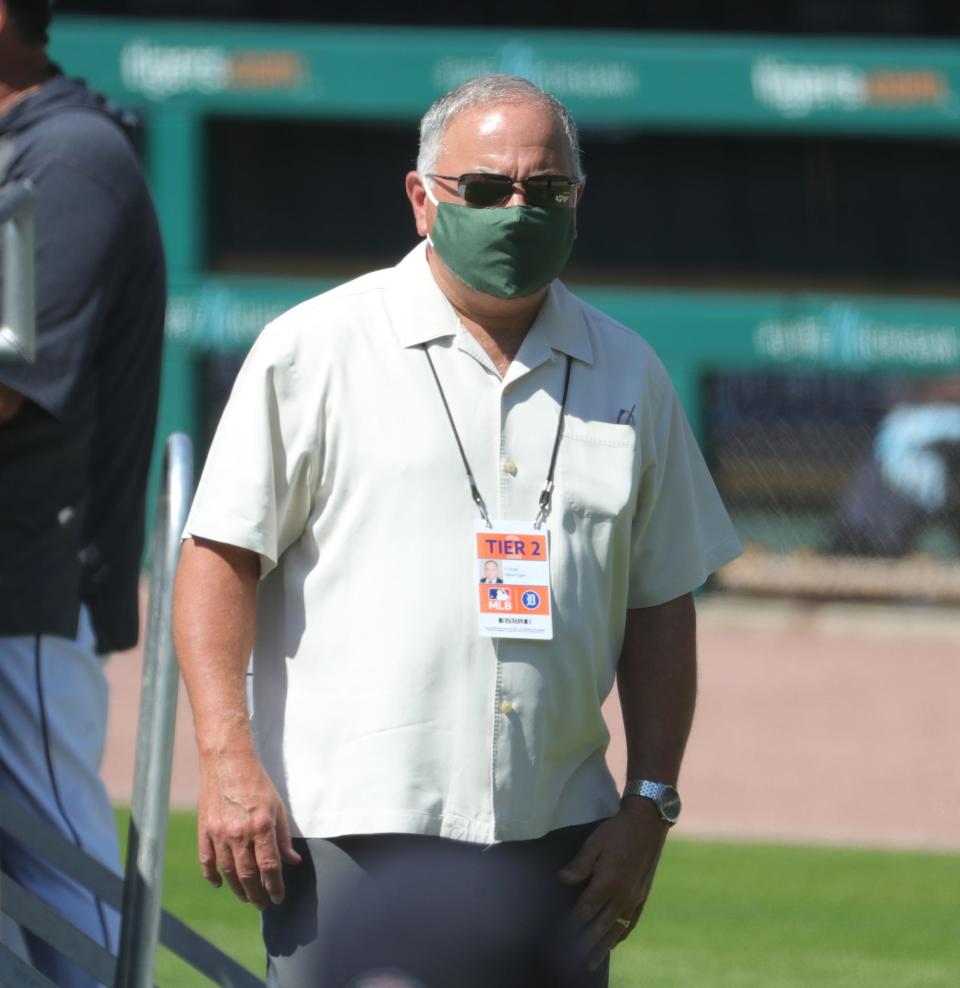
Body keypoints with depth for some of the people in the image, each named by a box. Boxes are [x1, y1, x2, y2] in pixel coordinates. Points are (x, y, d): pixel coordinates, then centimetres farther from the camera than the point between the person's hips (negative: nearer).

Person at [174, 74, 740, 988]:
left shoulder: (626, 373, 14)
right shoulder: (315, 350, 2)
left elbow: (660, 605, 17)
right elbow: (219, 559, -1)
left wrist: (649, 805, 9)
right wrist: (228, 760, -11)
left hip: (556, 849, 4)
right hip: (355, 835, -4)